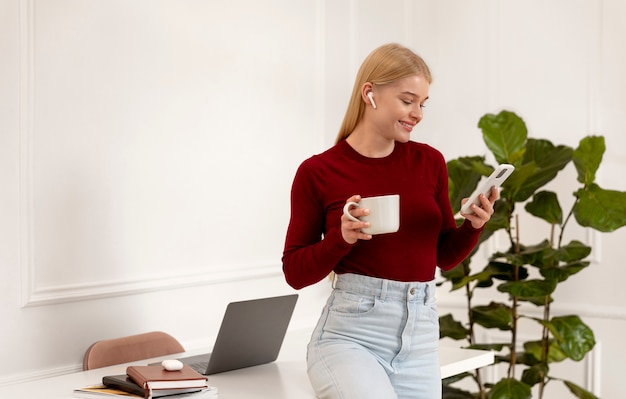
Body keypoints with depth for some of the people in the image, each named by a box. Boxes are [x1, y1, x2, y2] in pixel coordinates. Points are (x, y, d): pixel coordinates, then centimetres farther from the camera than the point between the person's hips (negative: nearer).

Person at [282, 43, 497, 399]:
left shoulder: (429, 162, 7)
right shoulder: (318, 172, -4)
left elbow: (445, 256, 15)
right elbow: (295, 273, 0)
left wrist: (475, 224, -5)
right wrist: (343, 237, -17)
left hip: (421, 334, 5)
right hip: (350, 333, -4)